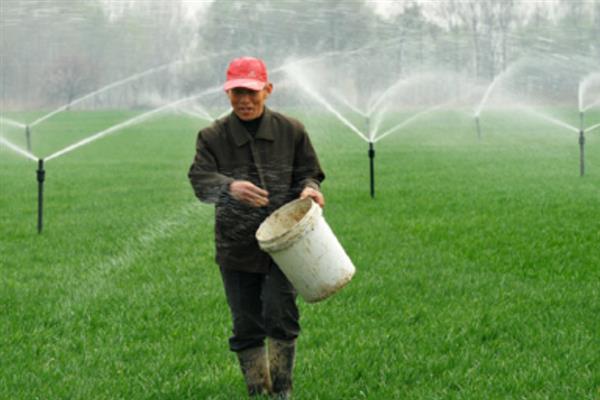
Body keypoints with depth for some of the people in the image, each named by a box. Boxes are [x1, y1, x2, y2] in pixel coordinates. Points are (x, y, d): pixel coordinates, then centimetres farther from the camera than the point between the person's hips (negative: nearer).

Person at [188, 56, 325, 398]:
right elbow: (200, 180, -12)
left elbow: (309, 172, 11)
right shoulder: (213, 137, 0)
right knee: (246, 325, 7)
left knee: (280, 312, -13)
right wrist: (230, 188, -33)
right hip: (237, 248, 1)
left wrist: (308, 189, -13)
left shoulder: (291, 131, 3)